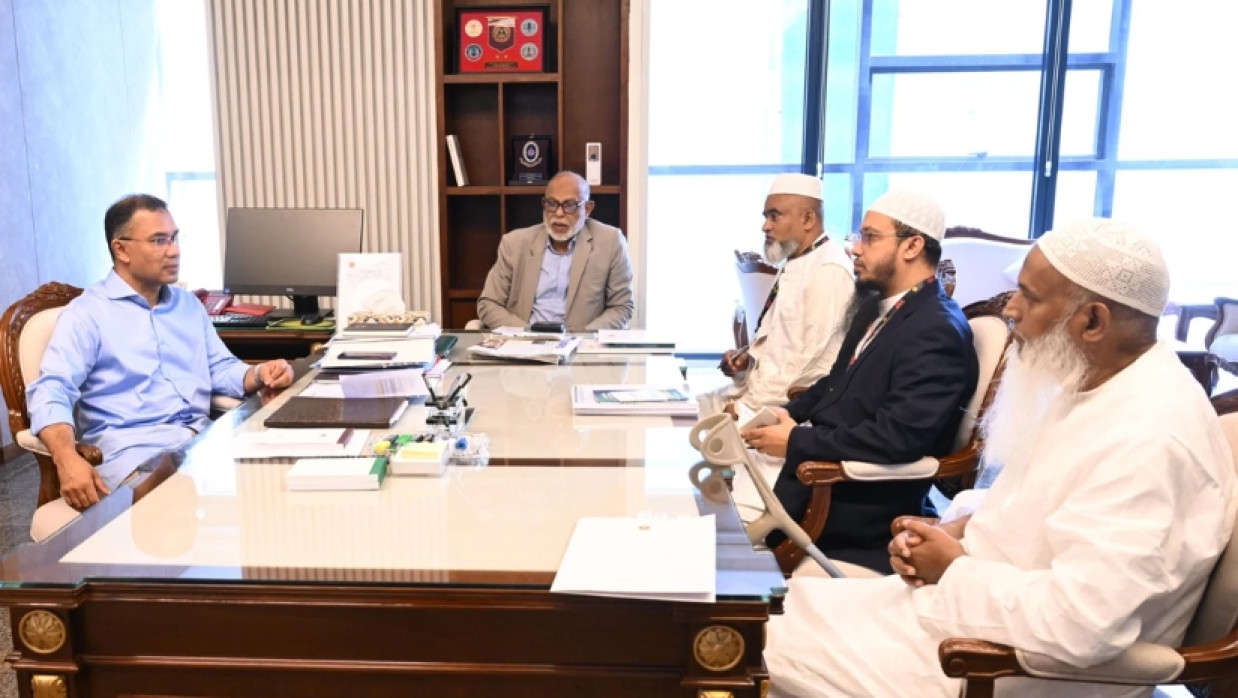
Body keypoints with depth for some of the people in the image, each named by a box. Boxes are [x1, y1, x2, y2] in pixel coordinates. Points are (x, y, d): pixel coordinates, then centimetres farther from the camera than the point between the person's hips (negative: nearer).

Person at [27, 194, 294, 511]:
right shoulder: (87, 313, 0)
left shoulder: (189, 304, 20)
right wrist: (67, 460, -31)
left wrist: (259, 374, 0)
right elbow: (51, 391, -11)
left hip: (202, 437, 6)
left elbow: (221, 369, 25)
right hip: (133, 446, -6)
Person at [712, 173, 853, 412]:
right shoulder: (793, 264, 13)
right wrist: (747, 356, 1)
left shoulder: (829, 270, -16)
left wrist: (751, 403, -18)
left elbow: (811, 357, -20)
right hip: (767, 392, 9)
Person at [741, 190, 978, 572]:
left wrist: (796, 441, -22)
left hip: (865, 503, -9)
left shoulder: (938, 330, -19)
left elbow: (898, 437, -28)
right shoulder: (876, 306, 11)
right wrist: (784, 416, 0)